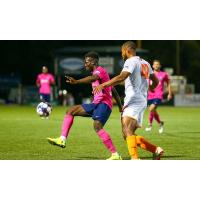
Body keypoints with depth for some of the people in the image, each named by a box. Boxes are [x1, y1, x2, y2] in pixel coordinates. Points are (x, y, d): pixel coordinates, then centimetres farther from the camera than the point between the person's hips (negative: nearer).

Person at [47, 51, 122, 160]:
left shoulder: (100, 70, -7)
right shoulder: (97, 73, 24)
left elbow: (93, 78, -34)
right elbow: (114, 91, 27)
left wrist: (77, 81, -49)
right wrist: (120, 106, 29)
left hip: (104, 104, -10)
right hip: (96, 104, 10)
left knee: (97, 126, -30)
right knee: (71, 111, 7)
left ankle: (115, 155, -30)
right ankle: (62, 140, -2)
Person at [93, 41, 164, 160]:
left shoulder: (131, 61, -4)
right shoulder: (145, 63, 22)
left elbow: (122, 77, -22)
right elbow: (156, 81, 29)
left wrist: (103, 85, -26)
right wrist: (150, 88, 51)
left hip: (134, 100, -9)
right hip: (142, 102, 9)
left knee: (127, 131, -24)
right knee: (129, 135, 12)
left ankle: (135, 158, -40)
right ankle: (156, 150, 7)